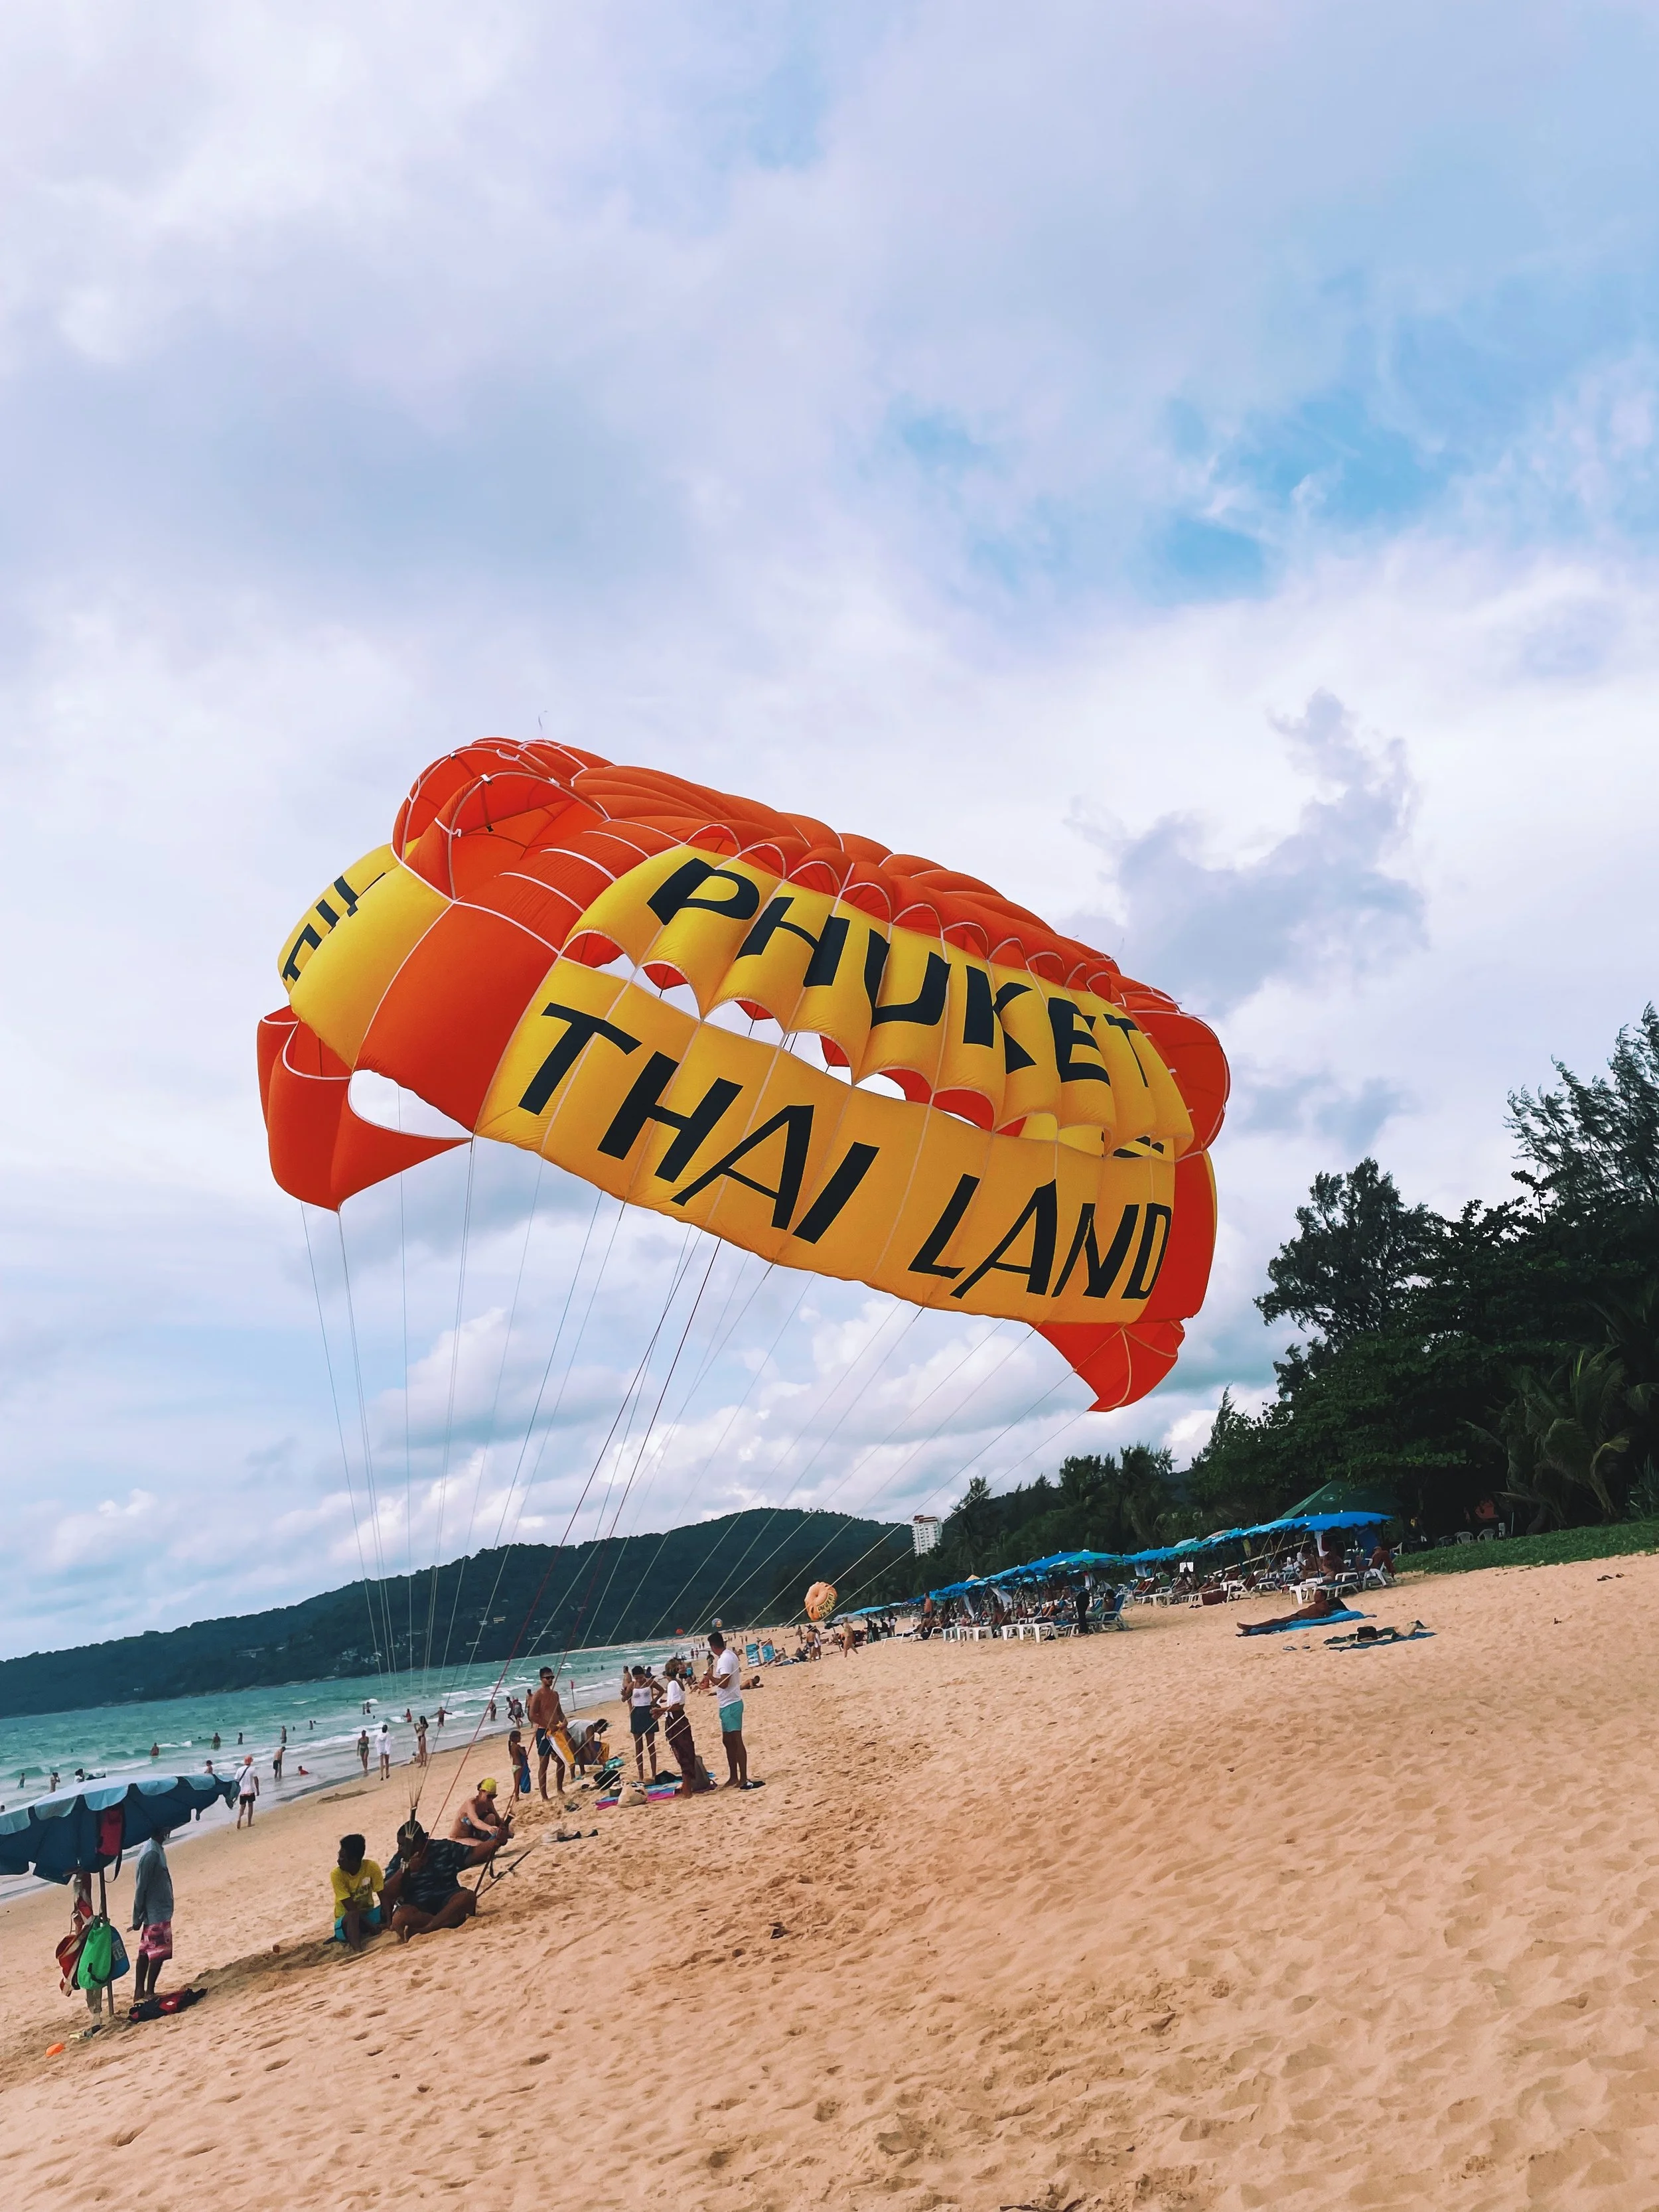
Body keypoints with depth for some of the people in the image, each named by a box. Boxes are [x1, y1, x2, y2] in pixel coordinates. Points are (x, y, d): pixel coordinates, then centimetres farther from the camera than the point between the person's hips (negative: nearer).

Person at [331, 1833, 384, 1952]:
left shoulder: (371, 1867, -14)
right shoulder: (337, 1874, -18)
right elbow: (351, 1909, -21)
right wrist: (372, 1927, -28)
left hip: (368, 1915, 4)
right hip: (347, 1921, -4)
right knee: (353, 1916, -37)